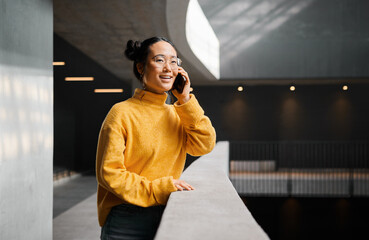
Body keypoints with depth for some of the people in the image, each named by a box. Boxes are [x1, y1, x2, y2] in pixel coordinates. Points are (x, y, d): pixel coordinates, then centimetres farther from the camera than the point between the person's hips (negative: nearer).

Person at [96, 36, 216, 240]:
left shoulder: (176, 113, 10)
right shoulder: (122, 113, -8)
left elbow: (204, 145, -3)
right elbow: (109, 173, -12)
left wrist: (186, 100, -6)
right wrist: (156, 189, -19)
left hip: (168, 217, 5)